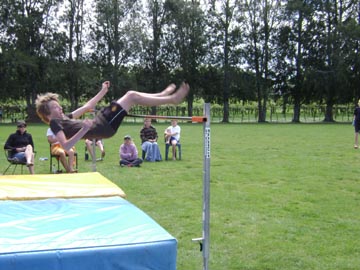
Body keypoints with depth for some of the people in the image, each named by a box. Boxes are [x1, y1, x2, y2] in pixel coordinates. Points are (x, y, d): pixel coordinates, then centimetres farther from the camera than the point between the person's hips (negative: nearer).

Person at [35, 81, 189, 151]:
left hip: (100, 121, 10)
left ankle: (163, 95, 25)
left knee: (131, 94, 11)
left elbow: (86, 107, 26)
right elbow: (66, 146, -24)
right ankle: (172, 99, -2)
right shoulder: (55, 123, -9)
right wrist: (84, 130, -35)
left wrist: (103, 91, 29)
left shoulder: (64, 118, 18)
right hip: (103, 127, -10)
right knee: (132, 97, -10)